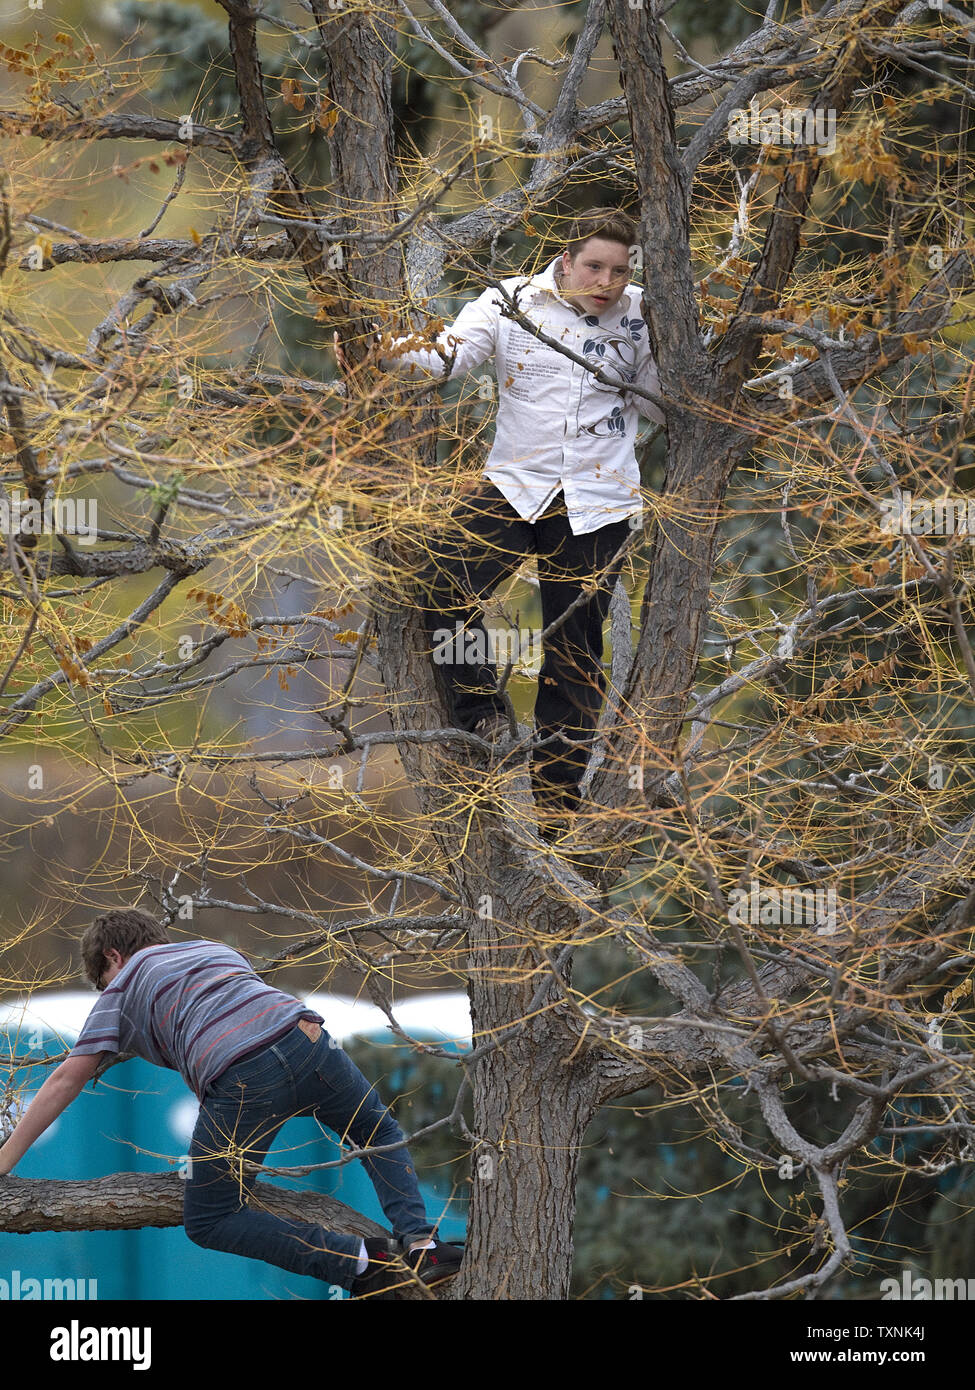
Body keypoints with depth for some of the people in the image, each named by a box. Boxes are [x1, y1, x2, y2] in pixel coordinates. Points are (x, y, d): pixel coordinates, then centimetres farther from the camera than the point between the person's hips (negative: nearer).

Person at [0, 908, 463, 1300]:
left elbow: (66, 1080, 17)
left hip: (241, 1077, -5)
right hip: (307, 1038, 5)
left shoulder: (122, 989, 23)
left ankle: (364, 1261, -3)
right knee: (380, 1134, 32)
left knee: (208, 1222, 9)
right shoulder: (213, 950, 38)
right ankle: (419, 1241, 9)